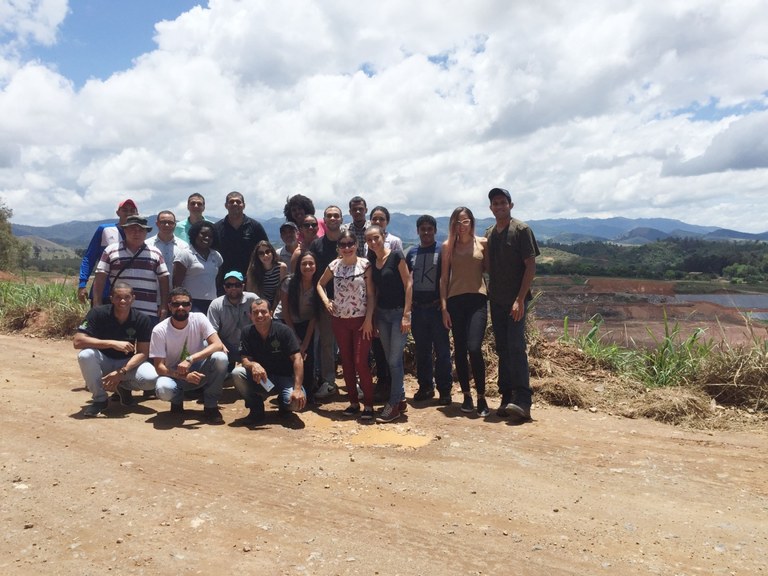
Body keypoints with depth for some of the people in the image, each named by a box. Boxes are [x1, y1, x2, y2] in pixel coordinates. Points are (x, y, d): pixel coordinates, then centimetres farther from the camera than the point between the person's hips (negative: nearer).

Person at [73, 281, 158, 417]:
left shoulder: (142, 320, -15)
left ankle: (124, 386, 9)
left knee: (151, 379, -28)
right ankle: (99, 398, -10)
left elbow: (142, 353, -13)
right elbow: (77, 341, -27)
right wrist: (113, 343, -35)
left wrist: (122, 372, -28)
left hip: (127, 363, 1)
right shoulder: (98, 313, -19)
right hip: (103, 361, 0)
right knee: (85, 355, -34)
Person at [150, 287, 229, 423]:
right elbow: (159, 367, -16)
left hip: (199, 370, 1)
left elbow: (218, 345, -23)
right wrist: (184, 376, -33)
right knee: (163, 389, -36)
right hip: (174, 374, -1)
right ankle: (178, 400, 5)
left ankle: (210, 406, -10)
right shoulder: (159, 330, -15)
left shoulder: (199, 319, -13)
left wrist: (190, 359, -35)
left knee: (220, 358, -30)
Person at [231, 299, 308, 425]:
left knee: (296, 402, -31)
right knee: (237, 373, -25)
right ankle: (256, 409, -2)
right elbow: (245, 359, -10)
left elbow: (297, 359, -19)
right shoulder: (247, 334, -4)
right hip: (260, 378, 3)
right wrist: (253, 365, -37)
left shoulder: (284, 331, -14)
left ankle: (283, 404, 10)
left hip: (284, 377, -2)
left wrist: (297, 388, -29)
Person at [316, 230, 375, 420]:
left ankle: (368, 404, 8)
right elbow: (320, 284, 17)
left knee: (360, 362, -5)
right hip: (340, 321, 4)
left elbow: (371, 294, -8)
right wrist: (326, 301, 1)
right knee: (346, 362, 10)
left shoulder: (365, 265, -7)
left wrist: (369, 319, -12)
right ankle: (353, 401, 23)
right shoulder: (334, 266, 2)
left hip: (361, 320, -4)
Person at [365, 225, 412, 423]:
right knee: (390, 359, 11)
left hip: (399, 312, -6)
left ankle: (394, 405, 6)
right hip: (382, 313, 6)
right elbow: (376, 290, 12)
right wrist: (372, 318, 10)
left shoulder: (396, 256, -10)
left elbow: (408, 284, -12)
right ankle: (401, 397, 25)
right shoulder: (371, 261, 7)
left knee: (395, 359, -4)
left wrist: (406, 314, -16)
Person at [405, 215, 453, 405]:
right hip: (418, 308, 4)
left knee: (442, 350, 0)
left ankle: (444, 390, 7)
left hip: (437, 307, -4)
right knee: (421, 350, 11)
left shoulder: (442, 251, -1)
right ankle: (425, 387, 21)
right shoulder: (412, 252, 11)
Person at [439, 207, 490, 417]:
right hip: (455, 300, 2)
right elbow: (444, 277, 7)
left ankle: (481, 397, 0)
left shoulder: (482, 243, 5)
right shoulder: (448, 246, 7)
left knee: (474, 348, -13)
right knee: (459, 350, 5)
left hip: (477, 299, -2)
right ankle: (466, 395, 18)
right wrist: (443, 306, 2)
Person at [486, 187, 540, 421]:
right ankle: (507, 399, 15)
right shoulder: (489, 233, 13)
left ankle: (523, 401, -11)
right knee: (502, 350, 8)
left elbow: (531, 266, -10)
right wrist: (490, 293, 8)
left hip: (515, 300, -6)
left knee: (516, 347, -13)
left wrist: (520, 299, -17)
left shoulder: (521, 230, -5)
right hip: (496, 300, 6)